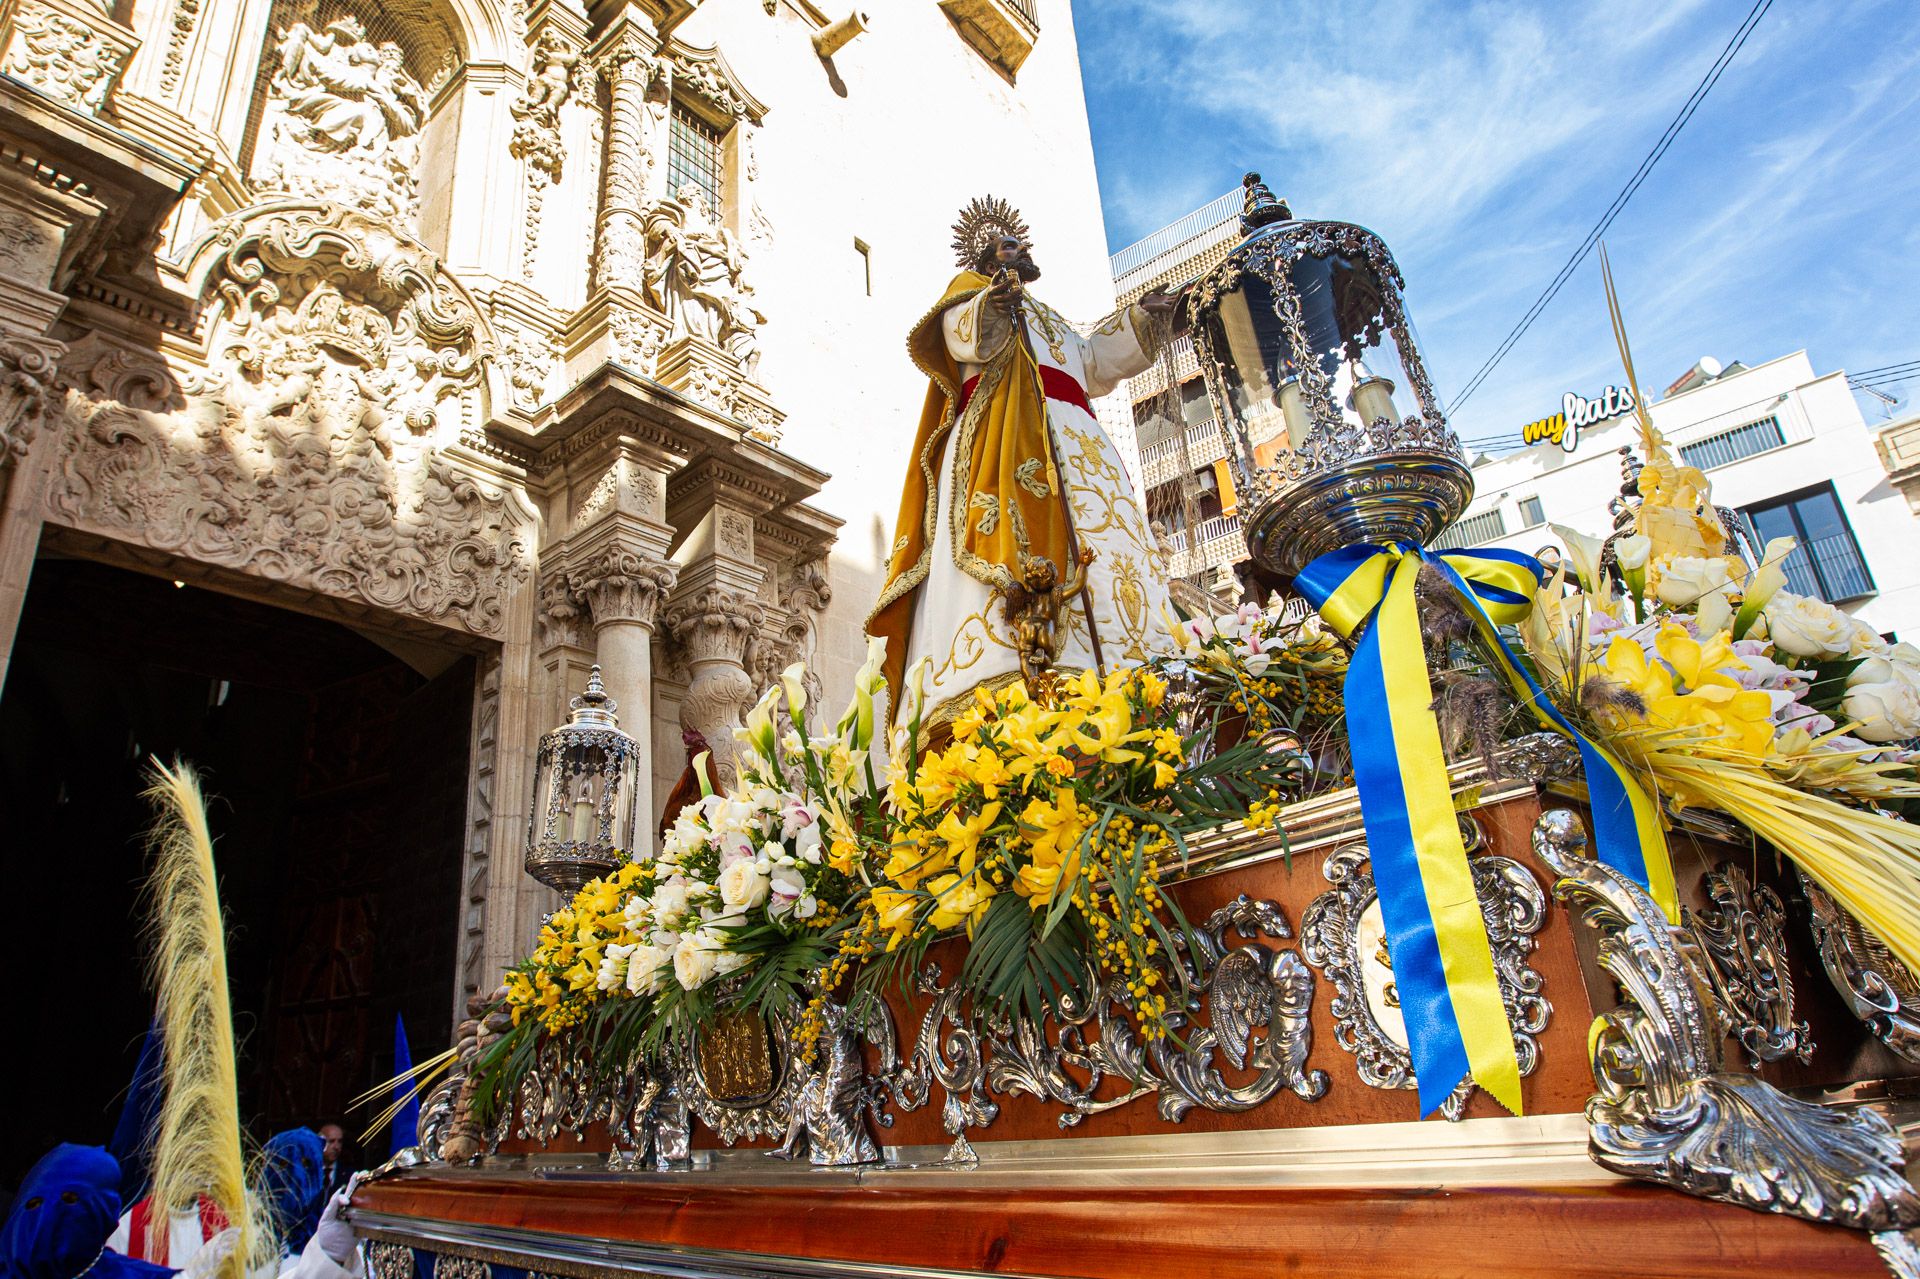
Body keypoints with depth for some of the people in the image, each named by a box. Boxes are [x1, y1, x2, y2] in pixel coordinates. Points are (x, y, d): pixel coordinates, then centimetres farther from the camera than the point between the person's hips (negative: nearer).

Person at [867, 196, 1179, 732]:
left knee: (1094, 549, -13)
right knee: (1016, 533, -29)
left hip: (1074, 445, 7)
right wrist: (991, 303, -23)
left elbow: (1095, 363, 45)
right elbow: (964, 335, -1)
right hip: (1005, 436, -7)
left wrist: (1137, 317, 36)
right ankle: (1012, 692, -45)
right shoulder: (970, 288, 22)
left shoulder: (1050, 321, 43)